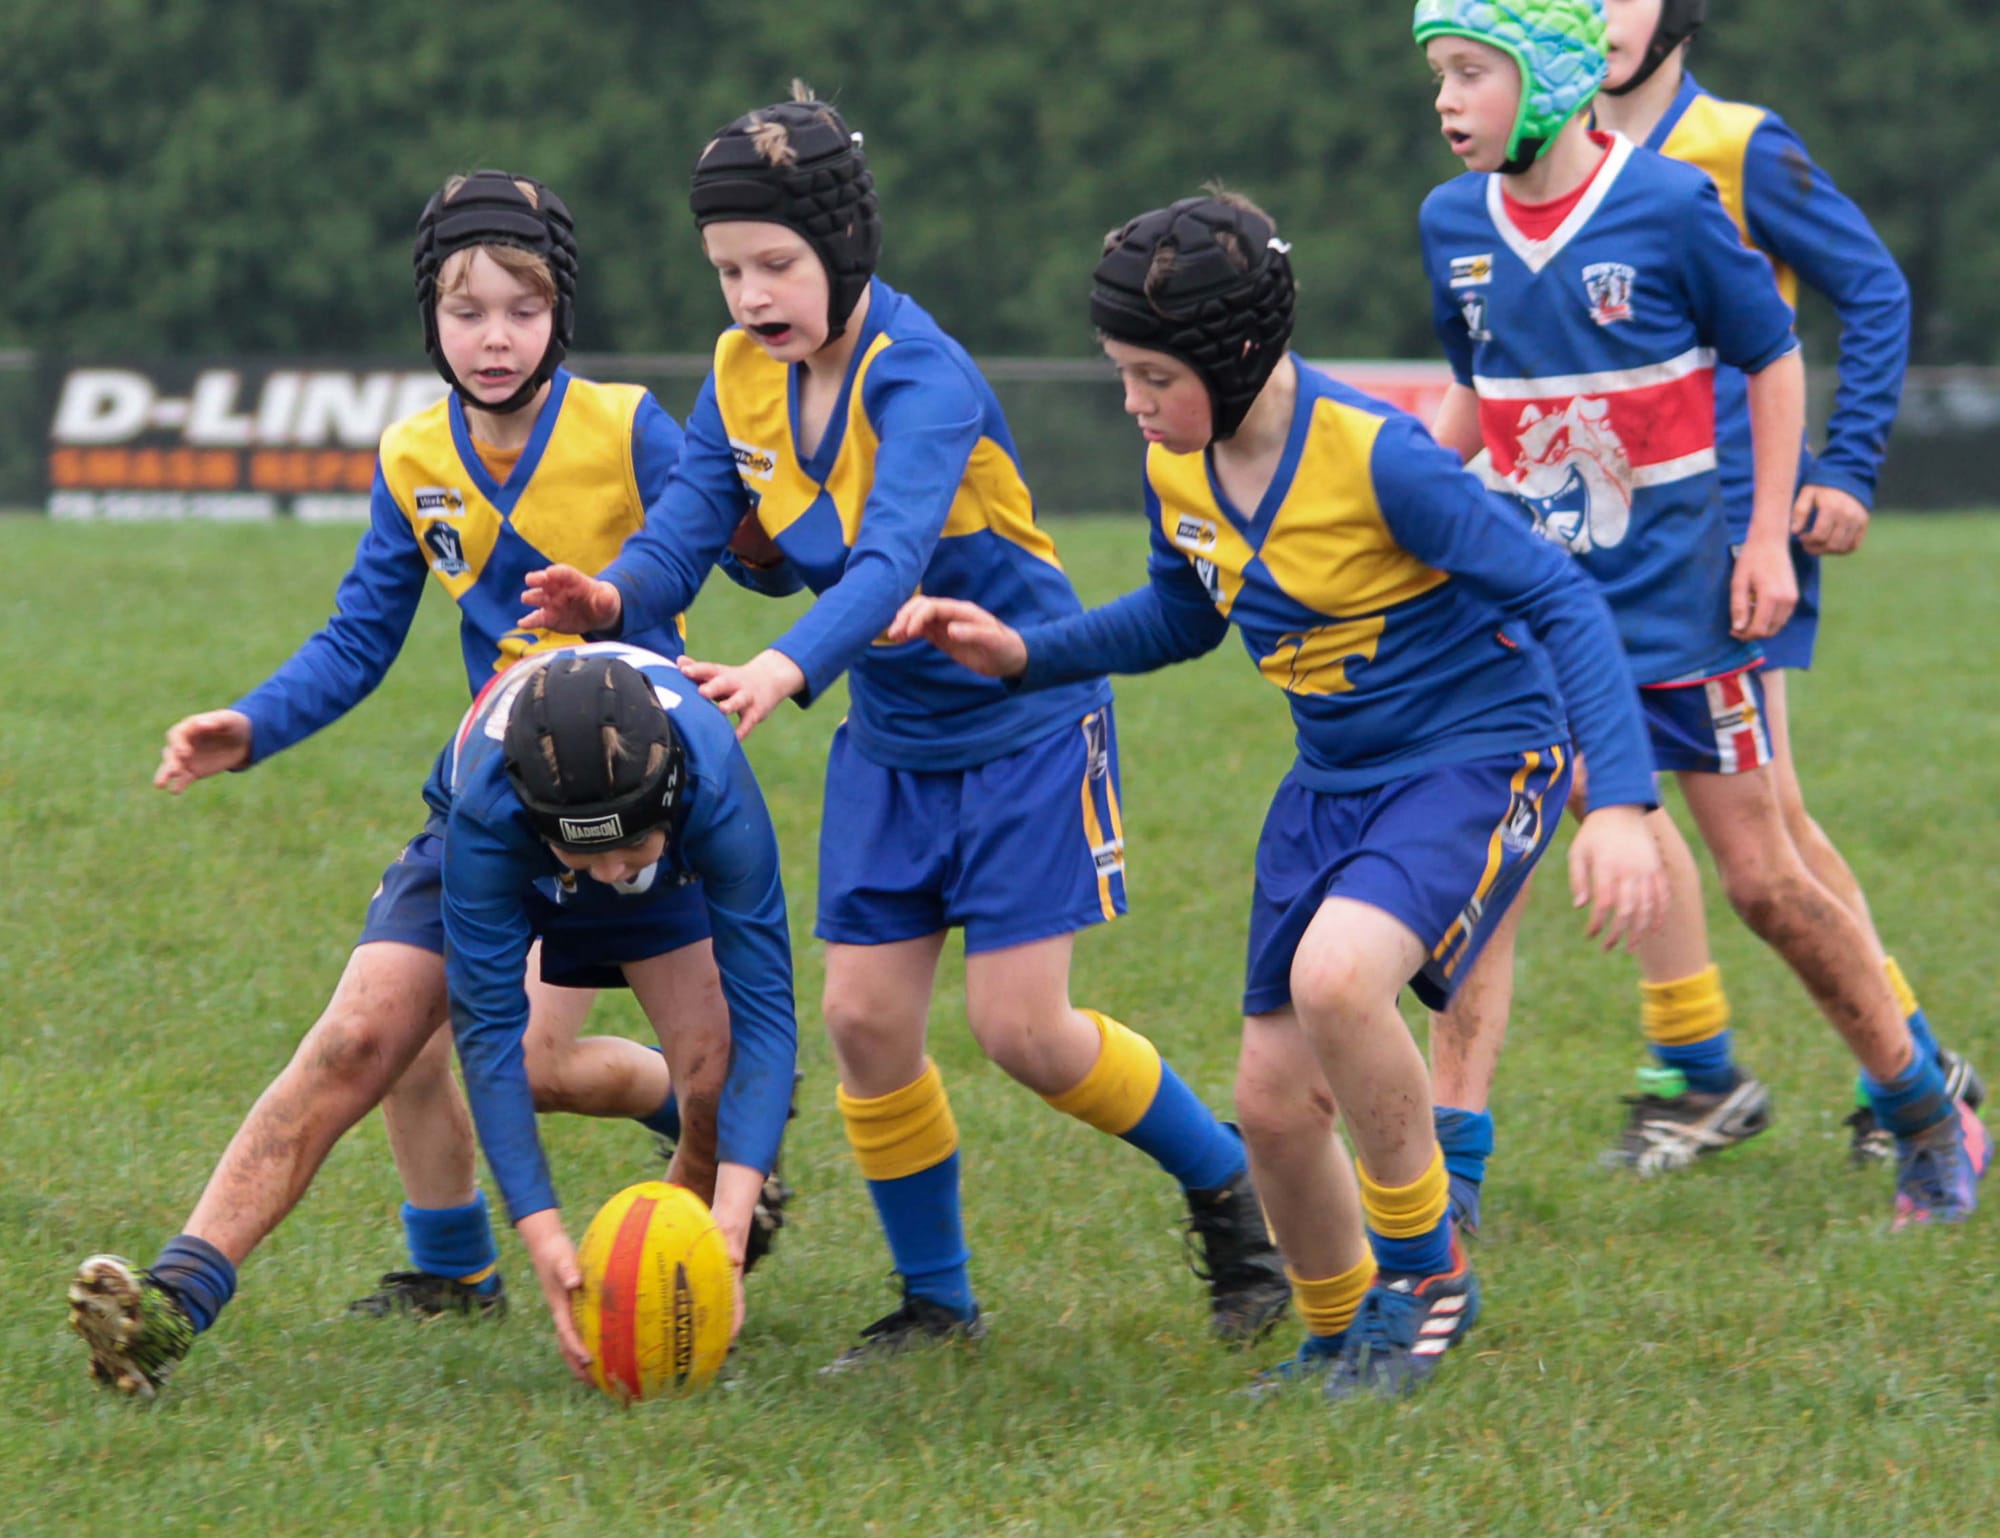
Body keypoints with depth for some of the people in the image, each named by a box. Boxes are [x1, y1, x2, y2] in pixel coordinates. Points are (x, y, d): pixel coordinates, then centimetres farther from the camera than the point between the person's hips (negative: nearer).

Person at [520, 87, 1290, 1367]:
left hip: (1022, 720, -6)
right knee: (865, 1015, 0)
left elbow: (890, 561, -41)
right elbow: (683, 528, -11)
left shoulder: (922, 379, -26)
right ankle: (936, 1298, 16)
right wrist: (614, 599, -35)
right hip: (891, 738, 6)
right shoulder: (745, 378, -4)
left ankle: (1225, 1182, 16)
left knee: (1023, 1027, -9)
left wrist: (785, 670, -59)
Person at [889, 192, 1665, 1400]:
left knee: (1335, 974, -33)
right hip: (1334, 784, 8)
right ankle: (1347, 1340, 28)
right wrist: (1022, 653, 4)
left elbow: (1560, 600, -22)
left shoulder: (1376, 458, -25)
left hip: (1477, 757, -8)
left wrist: (1620, 804, -30)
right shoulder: (1178, 471, -2)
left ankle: (1424, 1267, -11)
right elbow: (1180, 617, 19)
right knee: (1274, 1097, 2)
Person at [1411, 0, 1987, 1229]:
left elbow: (1774, 362, -2)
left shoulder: (1671, 206, -13)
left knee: (1765, 881, 4)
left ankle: (1931, 1118, 23)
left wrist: (1768, 539, -7)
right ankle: (1448, 1184, -4)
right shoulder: (1454, 225, 1)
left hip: (1674, 602, -4)